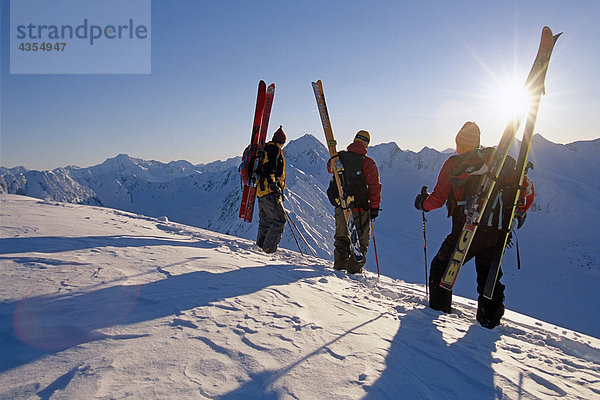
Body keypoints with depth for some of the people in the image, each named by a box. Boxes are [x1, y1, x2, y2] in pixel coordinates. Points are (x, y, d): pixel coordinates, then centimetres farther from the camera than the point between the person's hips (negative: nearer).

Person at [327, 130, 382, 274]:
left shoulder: (339, 157, -1)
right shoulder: (368, 163, -13)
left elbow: (330, 168, 20)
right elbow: (374, 186, -11)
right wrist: (375, 207, -2)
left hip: (340, 206, 4)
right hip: (359, 208, -4)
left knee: (341, 236, 22)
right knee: (361, 239, 11)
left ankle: (340, 263, 26)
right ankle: (354, 267, 10)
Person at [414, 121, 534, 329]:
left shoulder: (453, 164, -4)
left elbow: (438, 199, -2)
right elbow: (526, 187, 4)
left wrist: (422, 203, 19)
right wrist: (520, 211, 21)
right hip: (496, 233, 4)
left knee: (441, 266, 16)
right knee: (489, 274, 19)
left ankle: (439, 308, 21)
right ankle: (490, 318, 21)